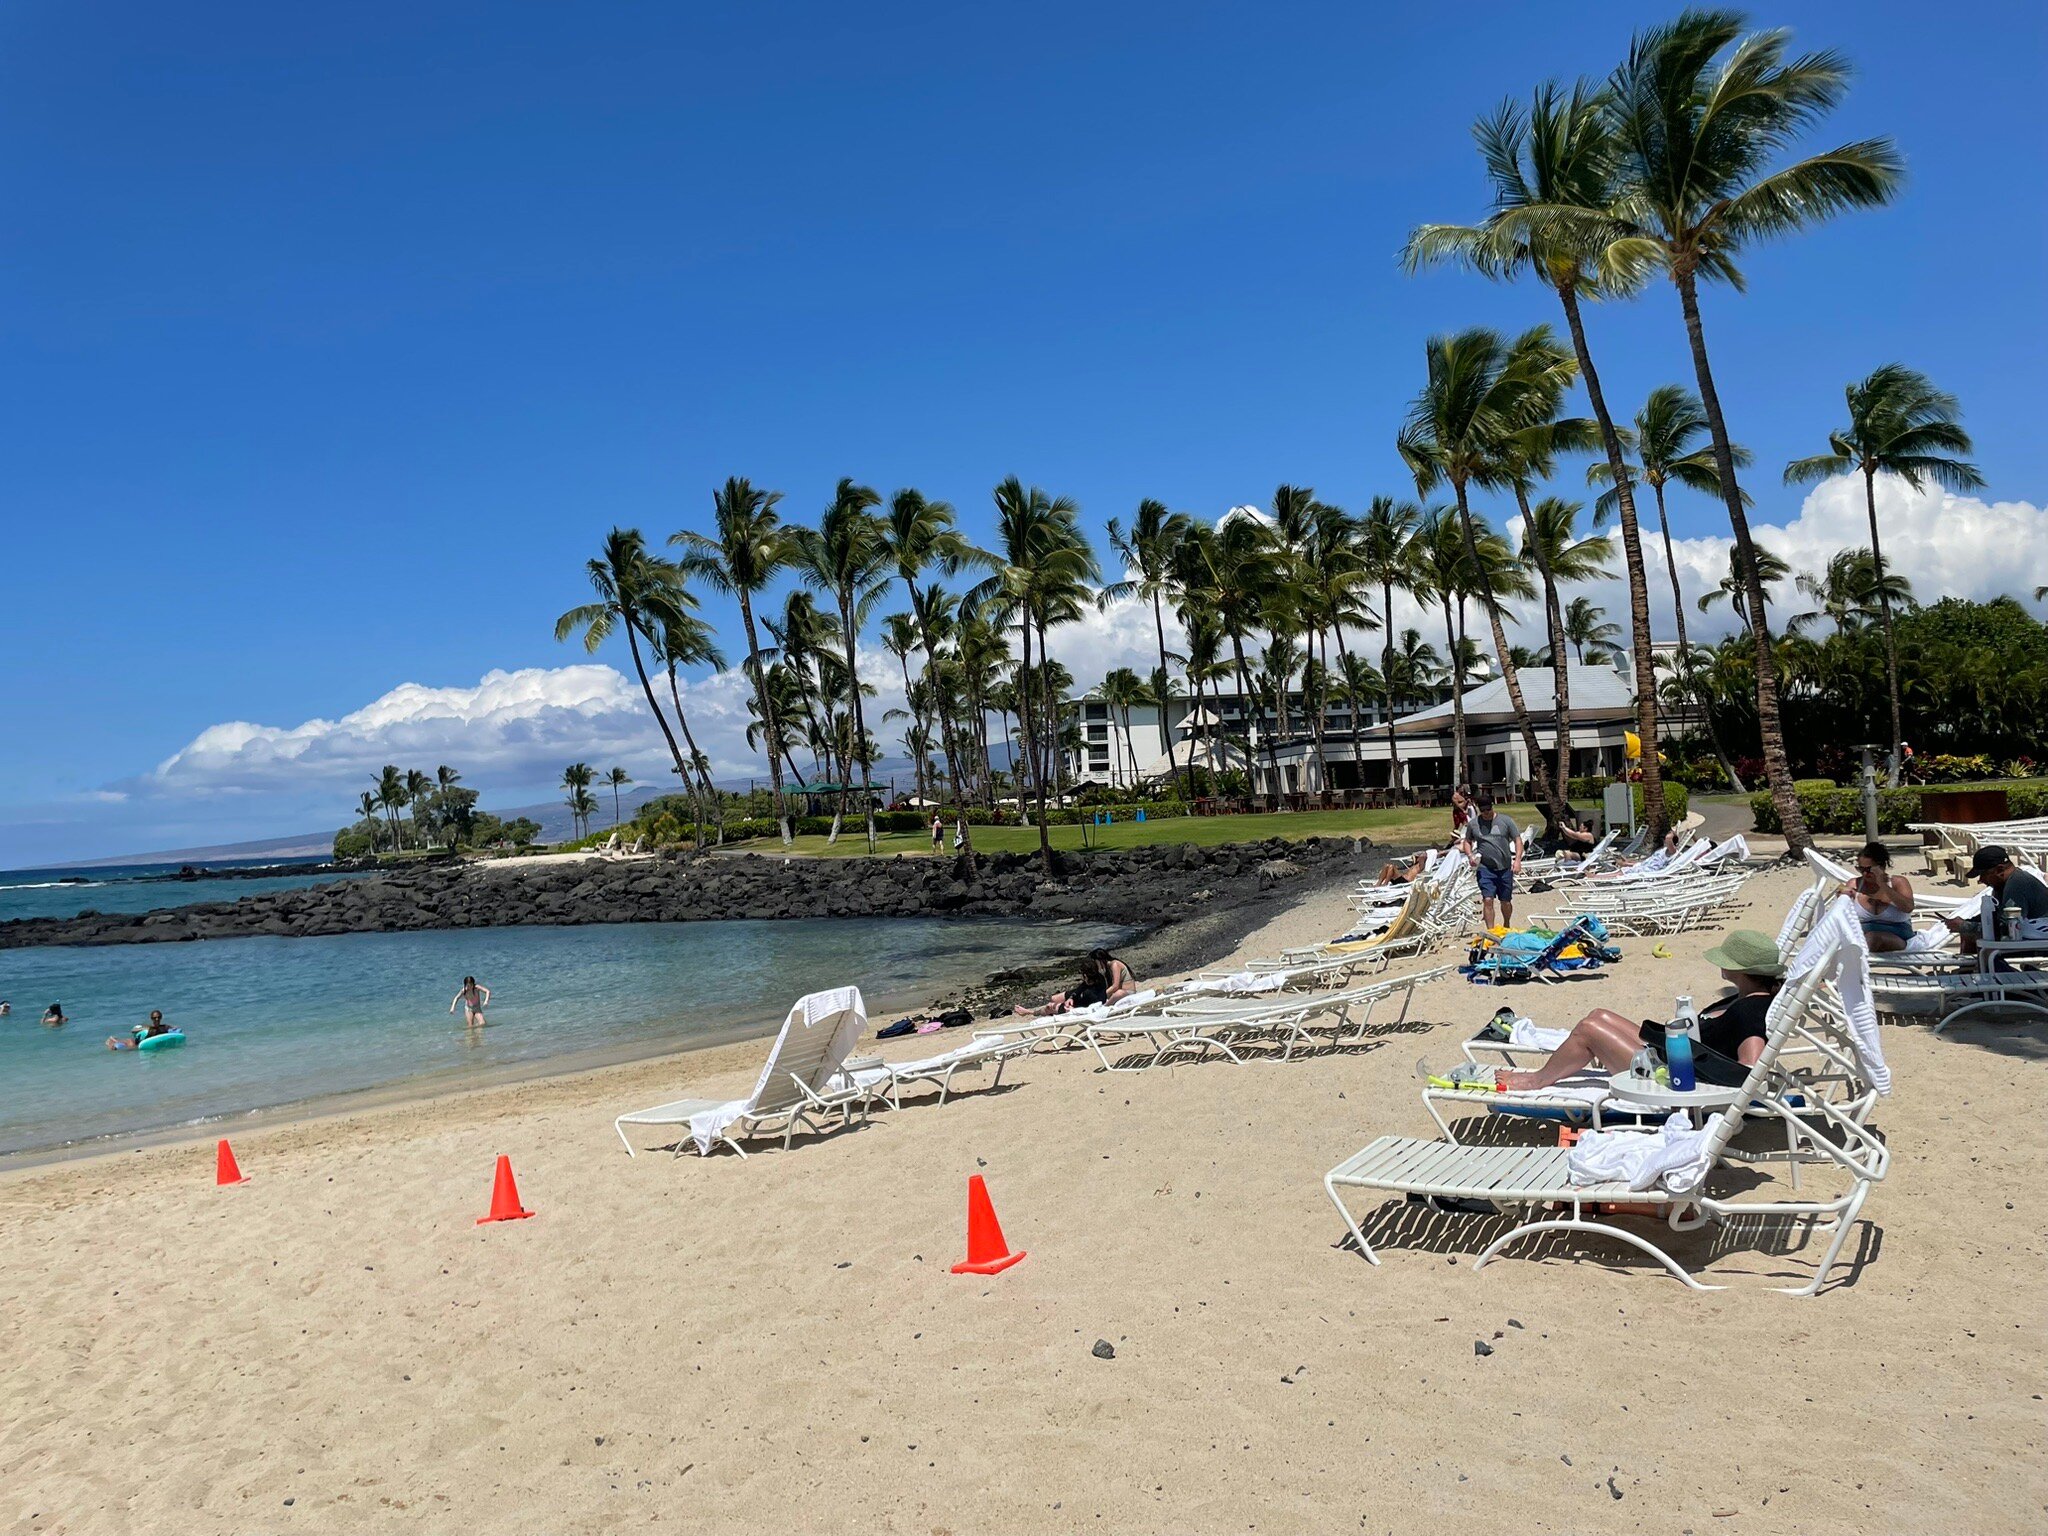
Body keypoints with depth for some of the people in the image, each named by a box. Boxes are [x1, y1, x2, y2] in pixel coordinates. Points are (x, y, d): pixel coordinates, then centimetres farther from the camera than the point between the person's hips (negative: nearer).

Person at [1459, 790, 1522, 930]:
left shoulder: (1505, 821, 0)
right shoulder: (1473, 824, 3)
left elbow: (1517, 840, 2)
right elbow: (1467, 842, 15)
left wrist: (1517, 860, -10)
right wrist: (1470, 856, -5)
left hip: (1505, 868, 0)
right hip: (1485, 868, 0)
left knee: (1506, 902, 11)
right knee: (1488, 900, -12)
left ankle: (1506, 927, 37)